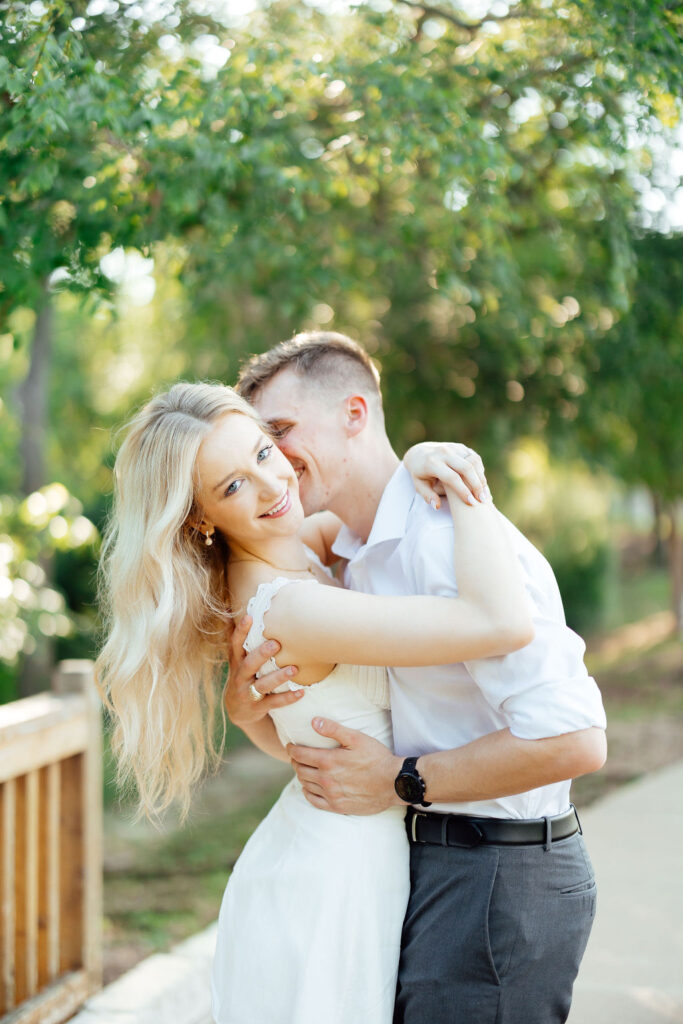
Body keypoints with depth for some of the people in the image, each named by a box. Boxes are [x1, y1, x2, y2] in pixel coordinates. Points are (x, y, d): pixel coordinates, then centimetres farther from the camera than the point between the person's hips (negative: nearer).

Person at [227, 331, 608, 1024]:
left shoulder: (449, 539, -20)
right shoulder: (356, 556, 12)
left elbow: (574, 739, -28)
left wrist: (401, 783, -19)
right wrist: (244, 700, -5)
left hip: (500, 880, -9)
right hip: (431, 863, 9)